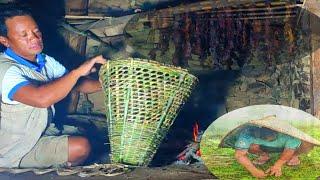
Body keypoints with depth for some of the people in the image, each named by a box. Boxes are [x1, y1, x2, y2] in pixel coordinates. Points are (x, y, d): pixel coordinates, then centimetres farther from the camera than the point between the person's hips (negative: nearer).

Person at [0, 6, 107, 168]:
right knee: (81, 147, -12)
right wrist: (78, 71, -36)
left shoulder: (44, 61, -2)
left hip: (39, 130, 9)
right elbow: (41, 98, -45)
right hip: (15, 151, -8)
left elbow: (75, 84, 1)